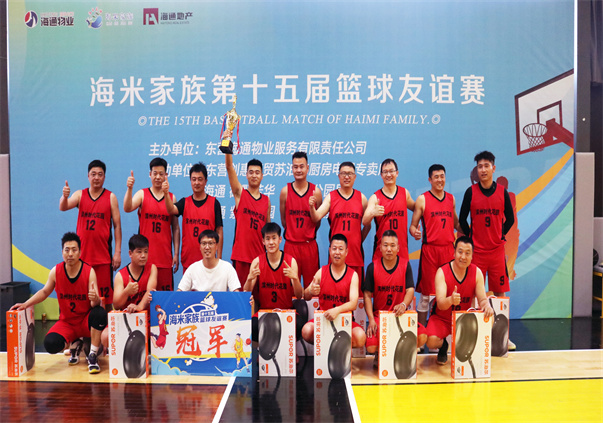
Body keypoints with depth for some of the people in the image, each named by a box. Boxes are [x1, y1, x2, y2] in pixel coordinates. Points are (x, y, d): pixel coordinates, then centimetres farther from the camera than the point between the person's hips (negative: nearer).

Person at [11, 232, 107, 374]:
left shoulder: (89, 271, -17)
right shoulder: (56, 271, -8)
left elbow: (95, 303, -23)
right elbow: (45, 291, 11)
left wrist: (95, 298, -47)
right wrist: (26, 304, -1)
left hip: (86, 320, -3)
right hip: (66, 322, 3)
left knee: (100, 313, -37)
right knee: (50, 344, -26)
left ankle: (93, 356, -15)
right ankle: (73, 345, 13)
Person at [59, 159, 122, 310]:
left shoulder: (111, 197, 3)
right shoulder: (79, 195, 8)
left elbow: (117, 225, 2)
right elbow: (63, 207, -8)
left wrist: (118, 252, -4)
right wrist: (64, 196, -31)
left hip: (103, 255, -1)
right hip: (82, 254, 2)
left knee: (105, 295, 1)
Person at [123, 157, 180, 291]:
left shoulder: (171, 197, 8)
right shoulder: (142, 194, 5)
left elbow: (175, 227, 8)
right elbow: (127, 208, -14)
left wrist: (176, 254, 3)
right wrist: (129, 188, -28)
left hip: (165, 256, 1)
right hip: (145, 255, -1)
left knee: (166, 291, 0)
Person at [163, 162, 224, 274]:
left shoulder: (214, 203, 1)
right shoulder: (184, 202, 8)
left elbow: (219, 231, 0)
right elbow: (171, 210, -14)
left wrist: (219, 258, -4)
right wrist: (166, 194, -32)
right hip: (187, 259, 2)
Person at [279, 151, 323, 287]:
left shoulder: (316, 191, 1)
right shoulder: (285, 191, 1)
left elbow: (318, 221, 8)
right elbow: (283, 220, 9)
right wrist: (293, 233, 11)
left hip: (310, 244, 0)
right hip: (291, 244, 0)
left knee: (311, 284, 4)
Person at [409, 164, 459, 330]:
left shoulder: (451, 198, 14)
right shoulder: (422, 199, 0)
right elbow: (413, 225, 1)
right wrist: (414, 232, -21)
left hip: (448, 248, 4)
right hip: (430, 249, -4)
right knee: (427, 292, -1)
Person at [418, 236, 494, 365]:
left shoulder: (477, 272, -8)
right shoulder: (442, 272, -19)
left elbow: (482, 299, -9)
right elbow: (440, 304, -28)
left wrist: (486, 305, -35)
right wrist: (450, 300, -53)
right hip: (442, 318, -3)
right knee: (431, 341, -30)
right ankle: (443, 346, 11)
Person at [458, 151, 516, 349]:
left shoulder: (502, 192, 3)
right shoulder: (471, 192, -1)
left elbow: (510, 219, 11)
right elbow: (462, 219, 3)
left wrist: (501, 235, 2)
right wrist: (471, 238, -1)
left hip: (497, 249, 1)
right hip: (476, 250, -1)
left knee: (500, 292, 6)